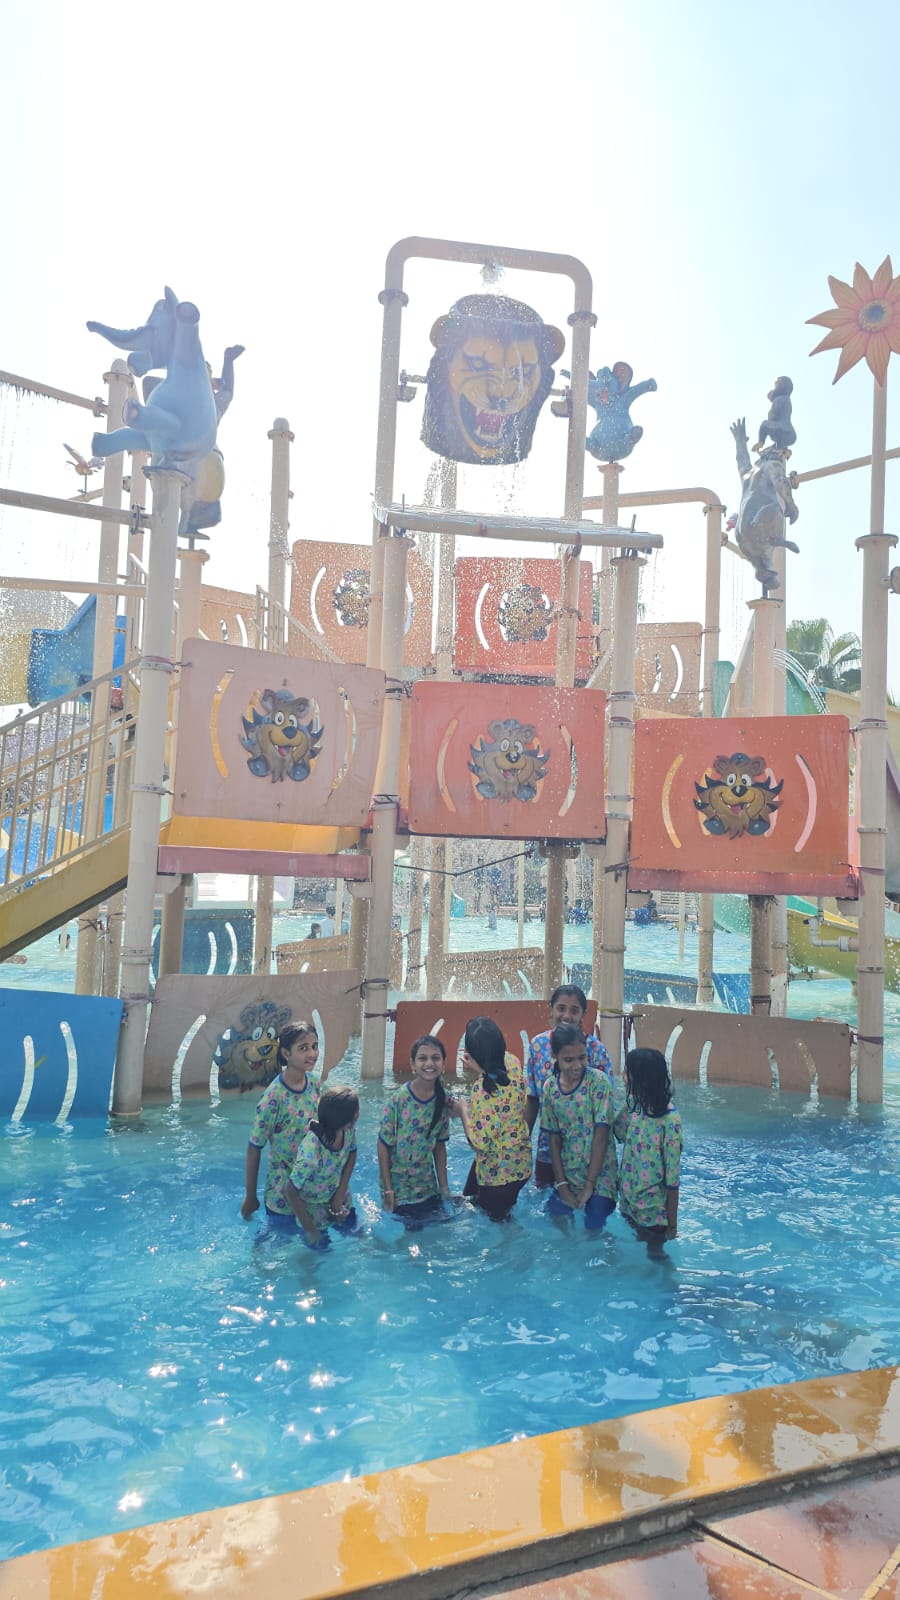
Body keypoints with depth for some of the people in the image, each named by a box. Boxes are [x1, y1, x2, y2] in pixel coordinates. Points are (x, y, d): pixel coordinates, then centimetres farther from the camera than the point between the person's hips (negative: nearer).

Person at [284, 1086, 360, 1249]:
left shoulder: (349, 1129, -25)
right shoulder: (311, 1153, -42)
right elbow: (291, 1192, -28)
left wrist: (340, 1197, -6)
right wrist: (311, 1230, -17)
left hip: (338, 1195, 5)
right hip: (313, 1207, -5)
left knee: (352, 1230, 24)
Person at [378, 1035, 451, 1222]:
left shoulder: (444, 1099, -6)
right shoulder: (398, 1099, -19)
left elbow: (440, 1145, 4)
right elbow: (383, 1145, -12)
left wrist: (444, 1186, 4)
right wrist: (387, 1189, -11)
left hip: (428, 1187, 4)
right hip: (399, 1188, -4)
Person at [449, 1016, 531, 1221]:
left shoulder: (482, 1088, -35)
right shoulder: (511, 1062, -12)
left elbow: (480, 1142, -27)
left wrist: (462, 1110, -14)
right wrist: (479, 1072, -5)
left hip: (498, 1172, -8)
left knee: (497, 1218, 18)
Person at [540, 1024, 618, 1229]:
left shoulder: (598, 1081, -15)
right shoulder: (550, 1087, -4)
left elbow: (601, 1135, -15)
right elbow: (554, 1138, 0)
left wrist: (589, 1184, -14)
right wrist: (561, 1184, -4)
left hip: (599, 1174, -3)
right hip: (567, 1173, 4)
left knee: (593, 1228, 1)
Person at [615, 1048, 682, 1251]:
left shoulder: (669, 1119, -26)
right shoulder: (634, 1105, -7)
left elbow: (673, 1176, -20)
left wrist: (672, 1222, -14)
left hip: (654, 1210, -6)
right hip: (629, 1202, 6)